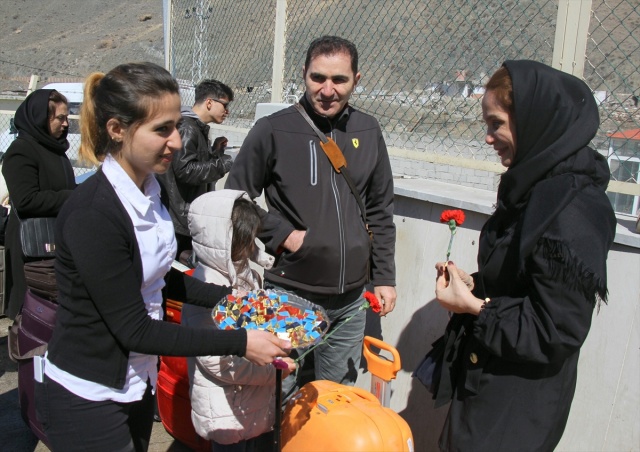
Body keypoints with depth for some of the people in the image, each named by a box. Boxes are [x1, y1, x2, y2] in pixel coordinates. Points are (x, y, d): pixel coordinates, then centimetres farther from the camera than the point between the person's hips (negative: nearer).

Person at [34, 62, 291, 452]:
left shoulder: (149, 189, -2)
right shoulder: (92, 214, -27)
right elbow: (134, 329, -24)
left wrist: (229, 297, 1)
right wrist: (239, 343, -25)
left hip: (137, 383, 7)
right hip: (86, 401, -7)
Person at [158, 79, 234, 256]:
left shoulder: (198, 128, 15)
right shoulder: (187, 128, -16)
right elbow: (184, 169, -25)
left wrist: (215, 151, 6)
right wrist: (223, 164, -21)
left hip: (191, 213, 10)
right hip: (180, 216, -10)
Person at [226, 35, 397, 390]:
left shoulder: (368, 132, 5)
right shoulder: (273, 130, -8)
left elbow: (381, 212, 11)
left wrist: (384, 277, 9)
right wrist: (283, 235, -14)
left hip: (350, 300, 4)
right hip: (288, 295, -3)